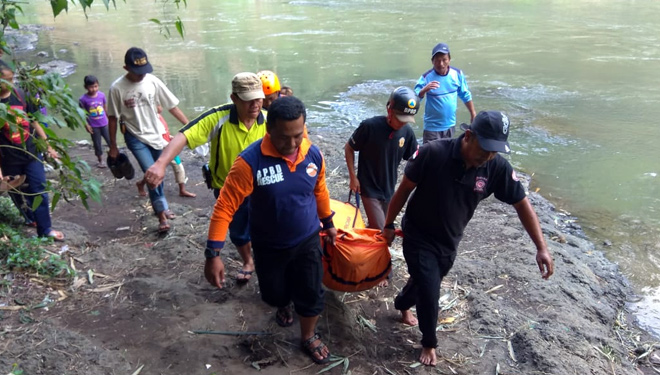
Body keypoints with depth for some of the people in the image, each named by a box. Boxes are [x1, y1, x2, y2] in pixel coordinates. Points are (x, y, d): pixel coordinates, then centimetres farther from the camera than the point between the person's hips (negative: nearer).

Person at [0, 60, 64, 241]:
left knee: (39, 191, 4)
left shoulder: (21, 94, -4)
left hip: (32, 152, 2)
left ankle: (45, 229, 13)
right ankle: (31, 218, 37)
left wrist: (48, 147, 6)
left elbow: (34, 122, 5)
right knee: (18, 194, 14)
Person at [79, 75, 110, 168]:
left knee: (110, 140, 7)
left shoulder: (101, 95, -6)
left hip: (104, 123, 2)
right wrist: (86, 125, -10)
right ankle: (100, 161, 26)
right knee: (97, 144, 11)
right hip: (93, 126, -2)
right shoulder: (83, 99, -14)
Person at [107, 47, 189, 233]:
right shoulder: (117, 88, -14)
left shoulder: (153, 81, -9)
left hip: (157, 134, 3)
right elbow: (112, 118, -5)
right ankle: (162, 213, -3)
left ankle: (160, 206, 35)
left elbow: (172, 106, -3)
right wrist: (113, 146, 0)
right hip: (136, 137, -3)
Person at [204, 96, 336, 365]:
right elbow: (224, 207, -24)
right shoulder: (250, 161, -28)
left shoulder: (314, 155, -14)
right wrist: (213, 254, -27)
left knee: (311, 295, 11)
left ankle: (308, 338, 41)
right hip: (269, 247, -2)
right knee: (274, 294, 19)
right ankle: (284, 305, 58)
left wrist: (328, 223, 17)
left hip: (308, 241, 2)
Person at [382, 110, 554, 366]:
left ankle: (403, 304, 58)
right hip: (418, 237, -4)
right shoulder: (433, 153, -29)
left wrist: (541, 247, -12)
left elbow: (522, 204, -8)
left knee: (424, 280, 24)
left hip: (449, 242, 4)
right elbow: (404, 189, -16)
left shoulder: (497, 168, -19)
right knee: (430, 292, -4)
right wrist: (389, 225, -7)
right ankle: (429, 342, 25)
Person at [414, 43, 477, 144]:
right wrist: (424, 90, -44)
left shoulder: (458, 74, -6)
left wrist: (473, 114, 14)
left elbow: (466, 96, 8)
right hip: (432, 127, -4)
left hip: (450, 124, 4)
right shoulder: (426, 77, -16)